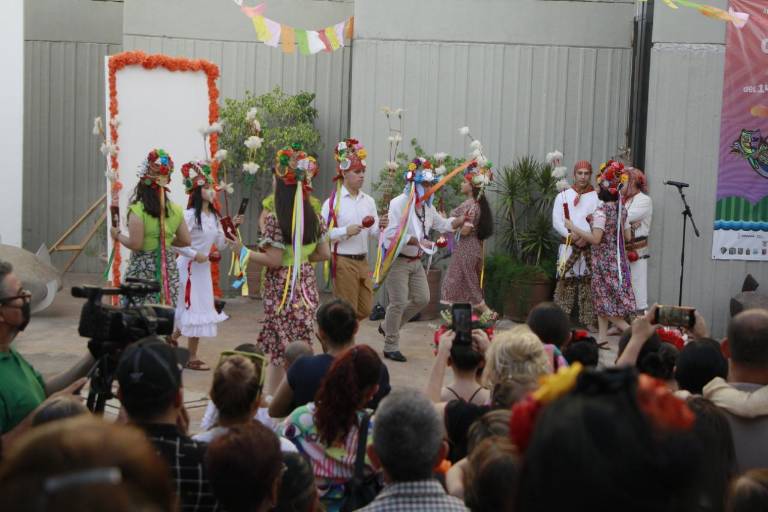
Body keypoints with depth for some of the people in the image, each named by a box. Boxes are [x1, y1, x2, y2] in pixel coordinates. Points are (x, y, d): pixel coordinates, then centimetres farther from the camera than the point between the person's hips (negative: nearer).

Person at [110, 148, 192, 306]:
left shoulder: (137, 209, -12)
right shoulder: (175, 209, 3)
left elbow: (135, 244, -16)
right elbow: (187, 241, 8)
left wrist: (118, 235, 1)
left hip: (143, 269, -5)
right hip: (168, 268, 5)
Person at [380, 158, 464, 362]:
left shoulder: (427, 207, 9)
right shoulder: (399, 204, -17)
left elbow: (443, 224, 17)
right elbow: (392, 234, -26)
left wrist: (463, 220, 1)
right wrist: (417, 241, -31)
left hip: (416, 261, 8)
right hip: (398, 260, -8)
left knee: (422, 299, 9)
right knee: (399, 303, -7)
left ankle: (388, 327, 27)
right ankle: (391, 347, 8)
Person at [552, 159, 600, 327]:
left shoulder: (597, 197, 8)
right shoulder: (563, 196, 9)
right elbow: (556, 221, 1)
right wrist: (571, 235, -14)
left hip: (589, 247, 0)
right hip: (568, 246, 0)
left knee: (587, 284, 0)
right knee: (565, 282, -3)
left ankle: (586, 323, 3)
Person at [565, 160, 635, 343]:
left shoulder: (601, 211, -17)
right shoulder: (622, 211, 6)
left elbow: (595, 239, -22)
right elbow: (628, 236, 11)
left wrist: (573, 228, -16)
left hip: (604, 260, -8)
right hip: (618, 259, 8)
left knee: (605, 301, 0)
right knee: (601, 299, 14)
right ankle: (602, 336, 15)